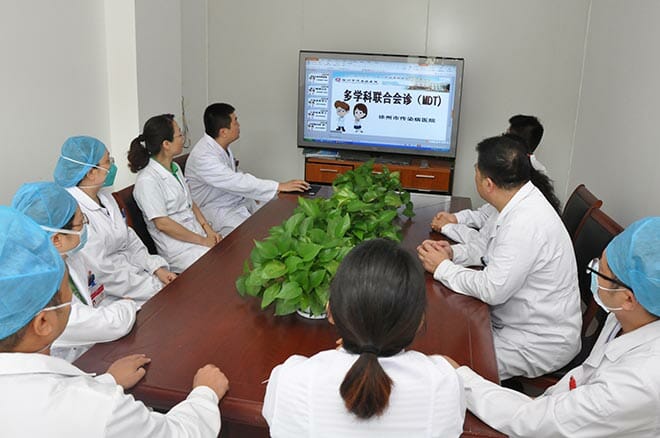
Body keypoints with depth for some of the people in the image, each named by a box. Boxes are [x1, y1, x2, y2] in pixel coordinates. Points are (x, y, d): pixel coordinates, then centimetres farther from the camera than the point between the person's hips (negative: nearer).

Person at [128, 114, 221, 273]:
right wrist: (203, 241, -14)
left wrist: (208, 230, 2)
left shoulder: (175, 168, 12)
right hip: (178, 250, -8)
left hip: (198, 235, 8)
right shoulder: (147, 181, -15)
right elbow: (162, 224, -17)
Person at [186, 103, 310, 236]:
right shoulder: (202, 157, -24)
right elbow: (237, 182, -28)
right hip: (217, 210, -9)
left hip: (238, 202, 9)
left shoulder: (222, 146, 5)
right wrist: (280, 186, -26)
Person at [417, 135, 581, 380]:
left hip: (541, 342, -9)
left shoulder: (526, 222, -30)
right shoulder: (522, 204, 1)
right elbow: (492, 250, 16)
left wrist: (442, 267, -14)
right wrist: (453, 253, -1)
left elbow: (492, 290, -28)